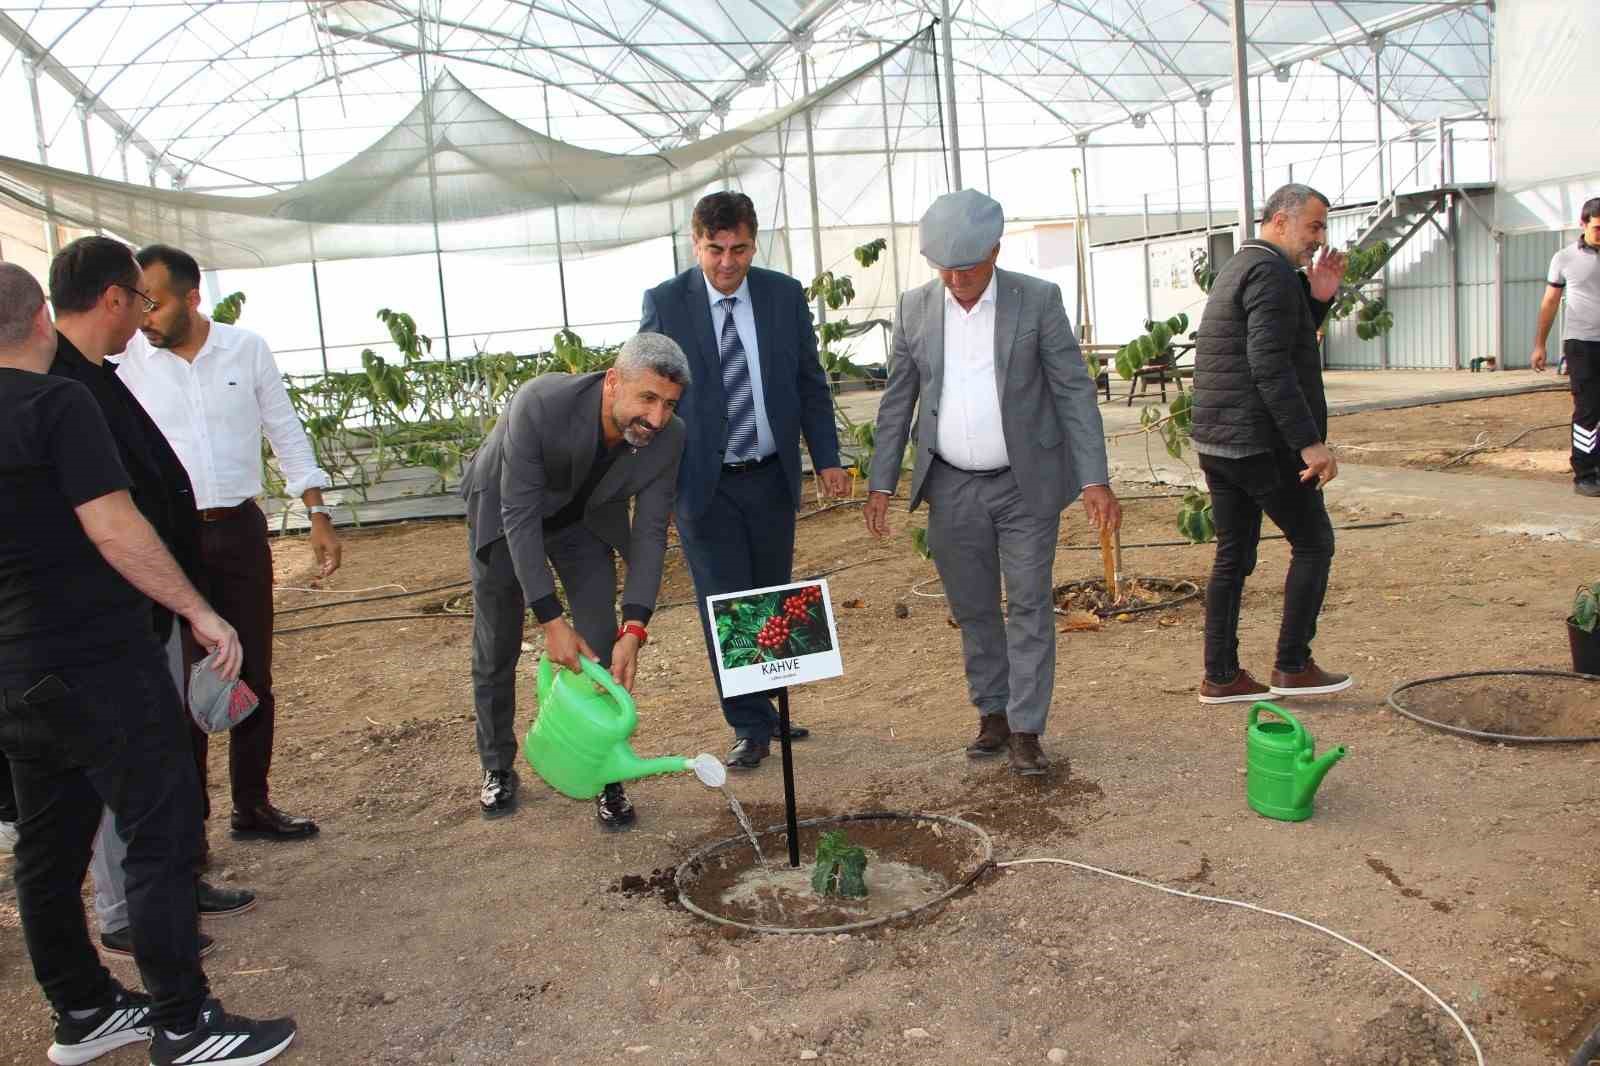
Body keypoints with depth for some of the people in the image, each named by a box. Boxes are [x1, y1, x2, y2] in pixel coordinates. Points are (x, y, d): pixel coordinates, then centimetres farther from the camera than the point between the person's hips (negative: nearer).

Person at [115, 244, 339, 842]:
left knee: (253, 676, 10)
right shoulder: (125, 361, -5)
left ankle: (252, 807, 25)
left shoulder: (246, 349, 0)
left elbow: (287, 434, 7)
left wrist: (318, 513, 3)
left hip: (240, 530, 2)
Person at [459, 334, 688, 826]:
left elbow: (649, 532, -22)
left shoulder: (667, 436, -29)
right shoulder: (540, 403, -40)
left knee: (602, 648, -7)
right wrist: (552, 620, -38)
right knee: (495, 651, 9)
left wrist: (634, 629, -33)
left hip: (585, 517, 2)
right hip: (505, 513, -2)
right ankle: (498, 768, 29)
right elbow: (520, 516, -35)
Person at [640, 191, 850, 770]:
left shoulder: (785, 294, 1)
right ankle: (751, 727, 11)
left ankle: (770, 707, 32)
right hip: (704, 483, -2)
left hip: (772, 478, 3)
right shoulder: (664, 303, -6)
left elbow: (810, 383, 7)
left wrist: (827, 459, 2)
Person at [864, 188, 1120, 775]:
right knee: (973, 609, 11)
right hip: (951, 488, 3)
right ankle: (992, 715, 26)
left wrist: (1095, 479, -13)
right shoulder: (914, 308, 1)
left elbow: (1074, 390, -7)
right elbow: (896, 400, 7)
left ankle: (1025, 730, 10)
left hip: (1026, 485, -2)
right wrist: (881, 483, 3)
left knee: (1030, 607, 1)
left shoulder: (1038, 301, -7)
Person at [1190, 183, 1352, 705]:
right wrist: (1310, 441, -23)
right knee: (1313, 543, 4)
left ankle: (1220, 676, 13)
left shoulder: (1236, 267, 20)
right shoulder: (1272, 272, -13)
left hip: (1216, 440, 9)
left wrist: (1317, 299, 10)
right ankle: (1293, 666, 7)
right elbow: (1271, 367, -23)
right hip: (1261, 442, -9)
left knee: (1233, 554, 11)